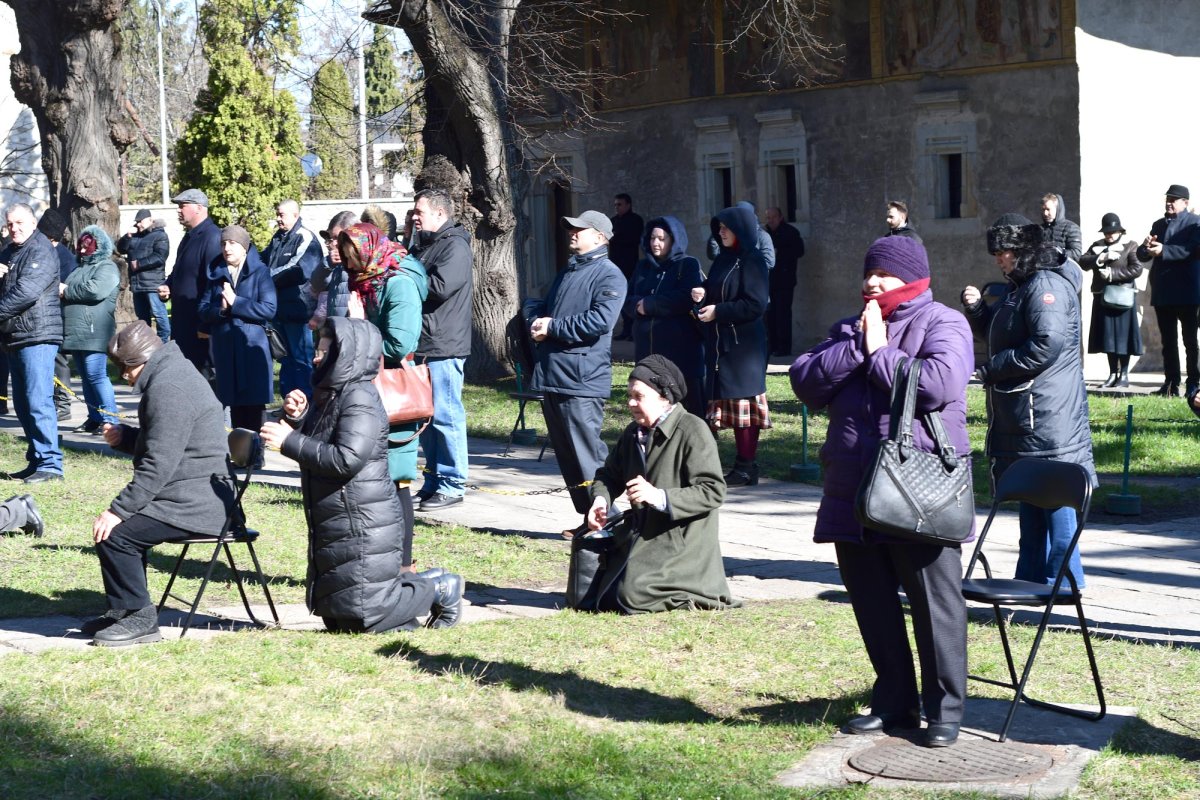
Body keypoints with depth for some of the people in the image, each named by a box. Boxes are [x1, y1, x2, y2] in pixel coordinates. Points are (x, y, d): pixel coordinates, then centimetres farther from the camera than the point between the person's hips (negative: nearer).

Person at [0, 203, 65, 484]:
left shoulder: (41, 251, -10)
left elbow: (27, 291, -21)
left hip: (38, 336, -9)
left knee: (38, 402, -13)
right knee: (23, 404, 12)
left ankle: (50, 463, -11)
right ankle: (36, 461, 18)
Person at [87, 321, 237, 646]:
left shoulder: (169, 389, -20)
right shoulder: (171, 374, 15)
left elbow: (158, 464, -24)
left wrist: (119, 510, -22)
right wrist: (125, 438, 13)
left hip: (195, 503, -12)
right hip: (198, 494, 12)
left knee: (115, 534, -18)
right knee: (122, 520, 20)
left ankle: (139, 618, -5)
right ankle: (121, 609, 26)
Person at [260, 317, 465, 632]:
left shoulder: (359, 398, -18)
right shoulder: (330, 395, 12)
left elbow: (347, 459, -27)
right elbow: (316, 450, 19)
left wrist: (290, 441, -23)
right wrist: (298, 418, -1)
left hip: (362, 527, -10)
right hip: (333, 524, 10)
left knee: (366, 617, -7)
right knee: (336, 619, 17)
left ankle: (440, 589, 12)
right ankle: (427, 584, 25)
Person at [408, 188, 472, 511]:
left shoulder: (455, 247, -10)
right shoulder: (422, 245, 20)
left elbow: (440, 286, -22)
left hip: (442, 347, -10)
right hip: (419, 343, 10)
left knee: (445, 415, -6)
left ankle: (452, 484, 0)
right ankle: (433, 481, 21)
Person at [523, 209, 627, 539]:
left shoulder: (609, 275, -6)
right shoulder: (567, 271, 21)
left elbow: (599, 321, -19)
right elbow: (536, 305, 24)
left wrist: (552, 327, -12)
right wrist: (537, 318, 0)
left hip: (582, 379, -9)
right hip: (551, 375, 9)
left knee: (587, 451, -9)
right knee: (564, 450, 11)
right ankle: (587, 515, 19)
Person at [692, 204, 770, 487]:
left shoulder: (751, 261, -9)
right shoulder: (724, 259, 15)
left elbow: (756, 304, -16)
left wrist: (718, 311, -14)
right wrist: (703, 296, 1)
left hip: (743, 344, -8)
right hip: (720, 343, 8)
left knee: (742, 398, -7)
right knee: (729, 400, 8)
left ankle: (747, 467, -3)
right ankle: (743, 463, 12)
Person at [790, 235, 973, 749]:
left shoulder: (942, 324, -2)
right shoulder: (848, 329, 18)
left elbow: (939, 384, -21)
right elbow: (804, 382, 4)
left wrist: (879, 353, -10)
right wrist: (856, 345, -7)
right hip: (855, 489, 7)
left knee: (934, 603, -1)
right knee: (872, 601, 13)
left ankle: (944, 711, 9)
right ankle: (893, 702, 25)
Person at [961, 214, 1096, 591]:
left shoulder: (1046, 285, -15)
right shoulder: (1021, 286, 18)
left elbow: (1048, 343, -24)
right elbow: (999, 337, 26)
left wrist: (993, 369, -16)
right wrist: (977, 309, 7)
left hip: (1048, 415, -11)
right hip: (1023, 411, 11)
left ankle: (1062, 576, 0)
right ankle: (1032, 576, 22)